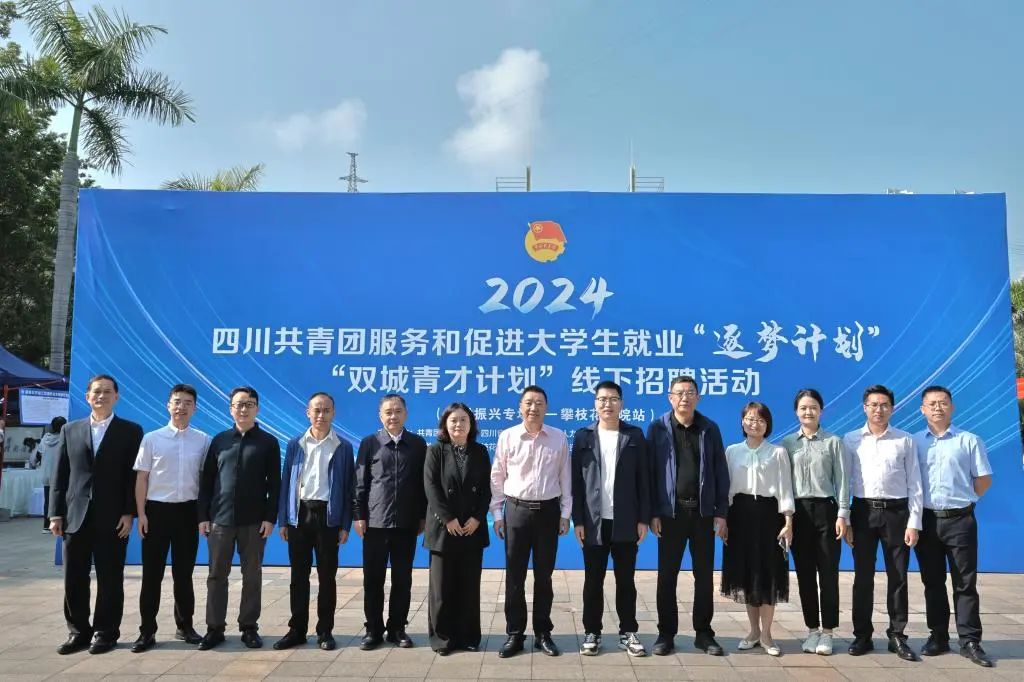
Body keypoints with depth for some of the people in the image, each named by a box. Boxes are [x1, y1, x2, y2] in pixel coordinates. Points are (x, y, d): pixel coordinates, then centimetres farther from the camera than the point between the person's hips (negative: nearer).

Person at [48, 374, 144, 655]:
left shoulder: (130, 431, 2)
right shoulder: (70, 430, 11)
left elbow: (135, 475, -2)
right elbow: (60, 475, 9)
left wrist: (129, 513, -9)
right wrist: (56, 513, 2)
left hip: (112, 517, -3)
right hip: (76, 515, 3)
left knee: (110, 578, 4)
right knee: (74, 578, 8)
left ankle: (106, 632, 16)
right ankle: (78, 631, 22)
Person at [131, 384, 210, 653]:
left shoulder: (203, 440, 0)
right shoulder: (151, 438, -1)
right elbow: (141, 478, 1)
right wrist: (141, 513, -4)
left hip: (188, 510, 1)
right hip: (157, 509, -1)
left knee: (184, 572, 12)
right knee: (152, 573, 4)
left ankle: (185, 626, 26)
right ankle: (147, 631, 15)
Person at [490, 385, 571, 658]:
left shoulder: (559, 438, 0)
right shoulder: (507, 436, -2)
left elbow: (565, 477, 5)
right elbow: (497, 477, 3)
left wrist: (565, 514, 2)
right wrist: (497, 514, 1)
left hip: (548, 510, 1)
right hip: (516, 510, 0)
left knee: (544, 575, 9)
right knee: (514, 575, 5)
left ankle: (543, 633, 21)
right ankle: (515, 634, 16)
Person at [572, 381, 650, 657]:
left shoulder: (635, 435, 4)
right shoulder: (583, 436, 3)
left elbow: (643, 479, 2)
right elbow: (576, 481, 1)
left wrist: (643, 518, -2)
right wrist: (578, 520, -4)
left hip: (625, 521, 0)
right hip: (594, 521, 0)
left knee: (626, 580, 8)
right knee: (593, 581, 7)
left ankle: (628, 633, 19)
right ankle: (591, 633, 17)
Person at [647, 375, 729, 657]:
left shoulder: (710, 429, 4)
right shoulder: (657, 428, -1)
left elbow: (721, 473, 4)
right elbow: (649, 472, -3)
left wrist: (721, 512, 0)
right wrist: (652, 513, -7)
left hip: (703, 511, 2)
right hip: (670, 512, -1)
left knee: (704, 575, 8)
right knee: (667, 575, 5)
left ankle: (703, 633, 21)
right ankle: (666, 633, 16)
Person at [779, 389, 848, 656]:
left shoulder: (834, 442, 1)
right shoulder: (788, 443, 6)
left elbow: (841, 479, -1)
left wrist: (842, 514, -7)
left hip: (825, 509, -2)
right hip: (798, 511, 2)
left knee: (828, 572, 1)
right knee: (804, 573, 6)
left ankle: (827, 631, 12)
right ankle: (812, 629, 17)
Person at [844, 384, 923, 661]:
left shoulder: (905, 440, 5)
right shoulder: (851, 440, 6)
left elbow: (914, 484, 4)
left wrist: (914, 523, -2)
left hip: (896, 512, 0)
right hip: (863, 511, 0)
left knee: (897, 577, 6)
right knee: (863, 577, 6)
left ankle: (897, 636, 18)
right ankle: (862, 635, 15)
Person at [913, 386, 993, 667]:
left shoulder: (969, 441, 1)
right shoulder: (913, 442, 6)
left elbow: (984, 479, 3)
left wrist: (961, 500, 3)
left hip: (959, 520, -2)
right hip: (926, 520, 2)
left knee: (965, 583, 1)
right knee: (932, 582, 9)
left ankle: (970, 642, 8)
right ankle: (938, 636, 18)